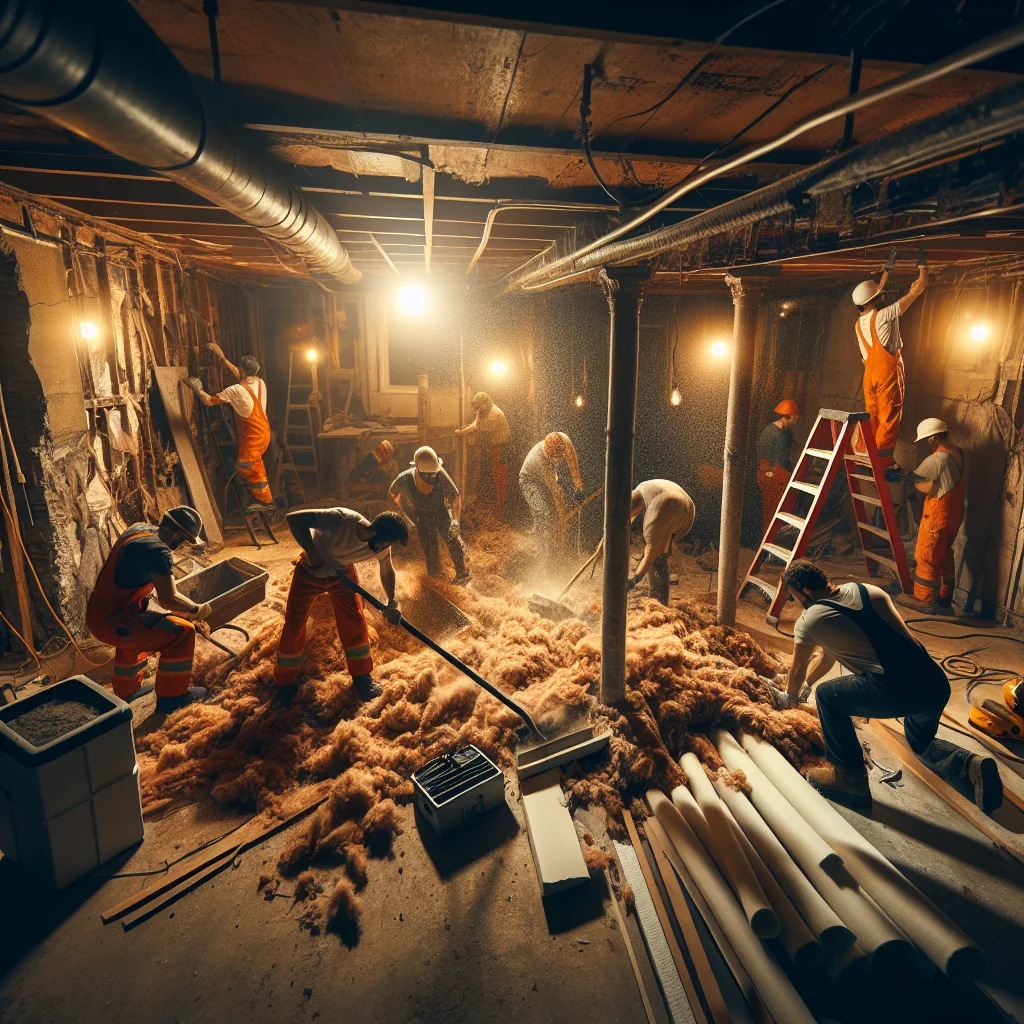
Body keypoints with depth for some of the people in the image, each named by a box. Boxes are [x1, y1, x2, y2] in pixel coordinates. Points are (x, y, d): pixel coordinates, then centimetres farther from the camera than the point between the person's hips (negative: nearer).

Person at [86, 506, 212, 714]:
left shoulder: (138, 528, 7)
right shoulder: (158, 551, -22)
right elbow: (168, 600, -28)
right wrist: (196, 610, -11)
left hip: (97, 614, 10)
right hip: (112, 622, -10)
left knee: (138, 631, 37)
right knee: (182, 633, -7)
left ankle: (127, 690, 48)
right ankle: (171, 697, 6)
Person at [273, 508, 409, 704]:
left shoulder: (381, 547, -23)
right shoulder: (342, 520, -40)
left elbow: (387, 571, -3)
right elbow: (294, 518, -35)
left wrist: (392, 602, -16)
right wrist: (312, 552, -37)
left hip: (342, 574, 3)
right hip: (310, 572, -3)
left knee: (355, 622, -4)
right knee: (293, 627, 1)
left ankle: (362, 676, 16)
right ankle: (285, 682, 22)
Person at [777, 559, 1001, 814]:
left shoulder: (809, 621, 0)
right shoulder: (867, 590, 19)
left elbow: (798, 669, 21)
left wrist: (790, 696, 42)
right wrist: (803, 685, 43)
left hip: (899, 691, -8)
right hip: (936, 683, 8)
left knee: (827, 696, 14)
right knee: (922, 743, 34)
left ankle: (849, 778, 15)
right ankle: (970, 766, 7)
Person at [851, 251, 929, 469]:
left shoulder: (859, 323, 12)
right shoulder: (884, 315, -7)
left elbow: (875, 293, 30)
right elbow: (918, 288, 0)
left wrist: (888, 269, 36)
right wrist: (923, 265, 16)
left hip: (869, 374, 7)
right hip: (888, 372, -7)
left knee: (871, 419, 11)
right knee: (890, 419, -5)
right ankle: (882, 464, -8)